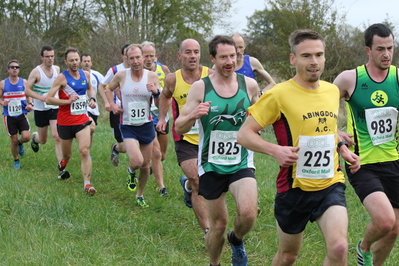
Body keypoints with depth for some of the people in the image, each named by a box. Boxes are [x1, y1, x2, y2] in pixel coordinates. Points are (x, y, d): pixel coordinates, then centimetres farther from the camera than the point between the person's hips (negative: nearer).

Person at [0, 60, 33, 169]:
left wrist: (30, 104, -10)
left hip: (22, 115, 0)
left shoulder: (24, 82, 3)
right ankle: (16, 160, 25)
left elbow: (28, 96, 10)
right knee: (14, 141, 3)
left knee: (26, 137, -15)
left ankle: (20, 143, 22)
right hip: (9, 116, 0)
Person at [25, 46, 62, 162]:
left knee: (56, 137, -14)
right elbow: (27, 90, -13)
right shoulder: (36, 72, -12)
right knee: (43, 140, 12)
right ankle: (35, 137, 50)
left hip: (55, 108, 2)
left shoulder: (57, 69, 2)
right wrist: (41, 97, -26)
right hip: (40, 110, -2)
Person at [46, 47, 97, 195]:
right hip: (65, 122, -2)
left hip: (82, 120, 3)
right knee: (67, 155, 13)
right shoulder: (62, 78, -11)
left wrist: (92, 99, 9)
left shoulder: (86, 75, 4)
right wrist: (68, 101, -22)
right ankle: (61, 166, 49)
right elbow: (48, 99, -14)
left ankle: (87, 184, -18)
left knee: (85, 151, -15)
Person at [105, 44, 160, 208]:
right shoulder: (121, 76, -5)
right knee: (137, 161, -22)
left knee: (145, 165, 10)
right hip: (128, 126, -2)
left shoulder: (152, 76, -4)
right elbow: (109, 89, 17)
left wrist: (156, 92, -21)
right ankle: (131, 172, 15)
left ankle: (140, 195, 34)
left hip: (146, 125, 2)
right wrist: (112, 105, 1)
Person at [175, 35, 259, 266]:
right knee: (219, 225, 8)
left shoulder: (249, 84, -2)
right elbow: (179, 128, -5)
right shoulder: (200, 87, -6)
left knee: (248, 213, -23)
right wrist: (193, 115, -26)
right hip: (211, 165, 0)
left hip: (242, 163, 0)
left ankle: (237, 240, 12)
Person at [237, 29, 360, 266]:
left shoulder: (333, 91, 5)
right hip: (294, 188, -3)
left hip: (331, 185, 3)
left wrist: (343, 149, 6)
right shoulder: (278, 95, -12)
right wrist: (275, 150, -27)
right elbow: (244, 134, -10)